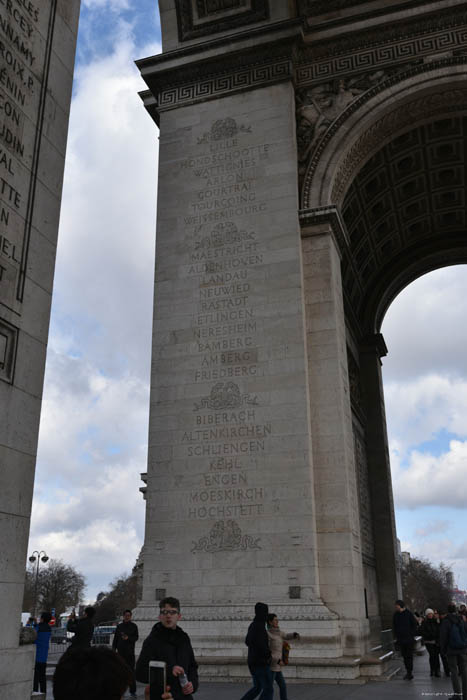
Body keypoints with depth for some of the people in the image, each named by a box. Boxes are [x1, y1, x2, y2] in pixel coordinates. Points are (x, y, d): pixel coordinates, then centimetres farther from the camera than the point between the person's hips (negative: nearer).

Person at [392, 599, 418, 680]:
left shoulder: (409, 613, -6)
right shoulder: (396, 615, 5)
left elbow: (414, 625, -2)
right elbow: (394, 626, 13)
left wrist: (413, 635, -6)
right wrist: (395, 636, 6)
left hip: (409, 638, -4)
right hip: (400, 638, 4)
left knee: (409, 656, -4)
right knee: (404, 656, 8)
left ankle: (410, 673, 0)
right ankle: (408, 671, 19)